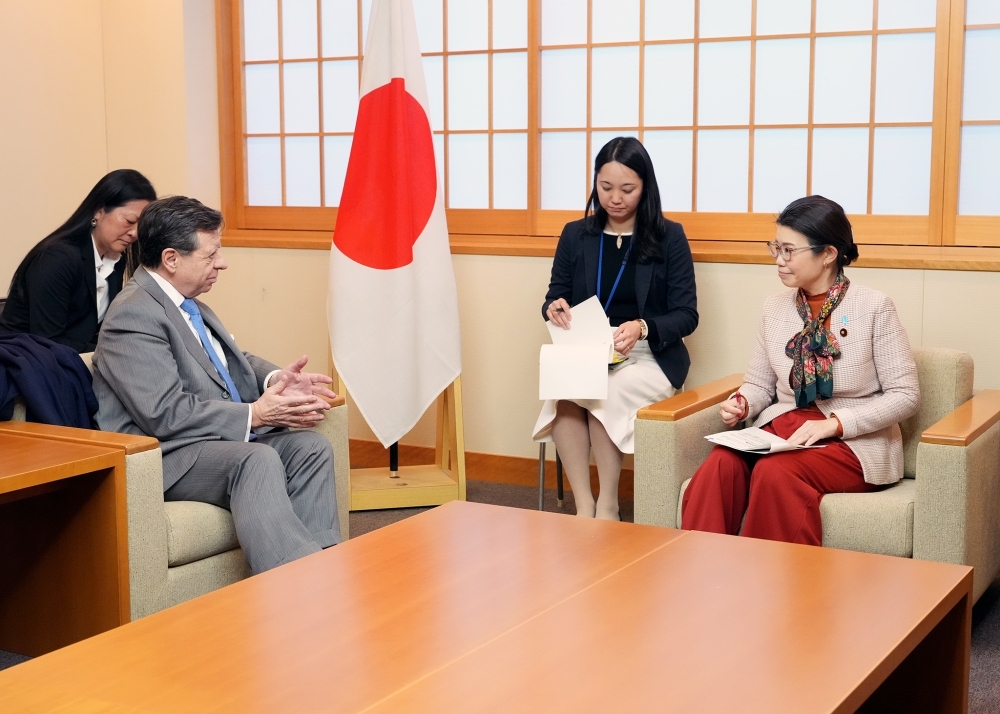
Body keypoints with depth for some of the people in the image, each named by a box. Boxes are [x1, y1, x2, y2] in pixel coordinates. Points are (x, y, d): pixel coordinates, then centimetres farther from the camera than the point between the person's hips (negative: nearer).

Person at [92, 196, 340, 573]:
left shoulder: (189, 304, 14)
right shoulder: (134, 315, -15)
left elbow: (235, 358, 26)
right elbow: (165, 414, -23)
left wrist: (275, 379, 2)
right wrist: (255, 414, -20)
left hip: (229, 439, 10)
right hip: (164, 455, -9)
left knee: (312, 447, -11)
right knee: (258, 460, -33)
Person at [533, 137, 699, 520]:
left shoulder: (669, 237, 1)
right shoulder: (576, 235, 9)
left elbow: (686, 315, -3)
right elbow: (554, 297, 13)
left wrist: (642, 328, -23)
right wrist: (554, 308, -13)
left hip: (650, 358, -2)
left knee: (605, 391, -34)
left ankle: (607, 506, -20)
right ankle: (583, 504, -25)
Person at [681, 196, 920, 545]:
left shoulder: (874, 307, -6)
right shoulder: (775, 307, 8)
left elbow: (905, 394, -7)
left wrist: (834, 424, -16)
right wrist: (742, 403, -8)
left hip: (855, 442, -4)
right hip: (781, 429, 4)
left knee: (776, 471, -34)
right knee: (720, 465, -28)